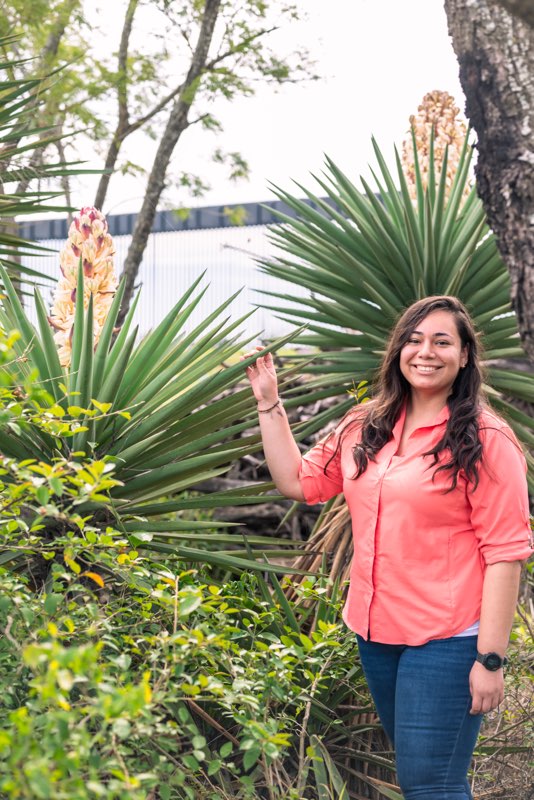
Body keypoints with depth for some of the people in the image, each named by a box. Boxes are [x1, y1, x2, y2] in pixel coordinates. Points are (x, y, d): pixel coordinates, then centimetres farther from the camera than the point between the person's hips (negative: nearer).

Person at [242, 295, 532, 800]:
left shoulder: (485, 441, -10)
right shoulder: (365, 429, 8)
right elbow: (297, 480, 14)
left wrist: (491, 659, -16)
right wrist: (268, 403, 9)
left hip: (446, 643, -6)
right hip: (376, 633, 6)